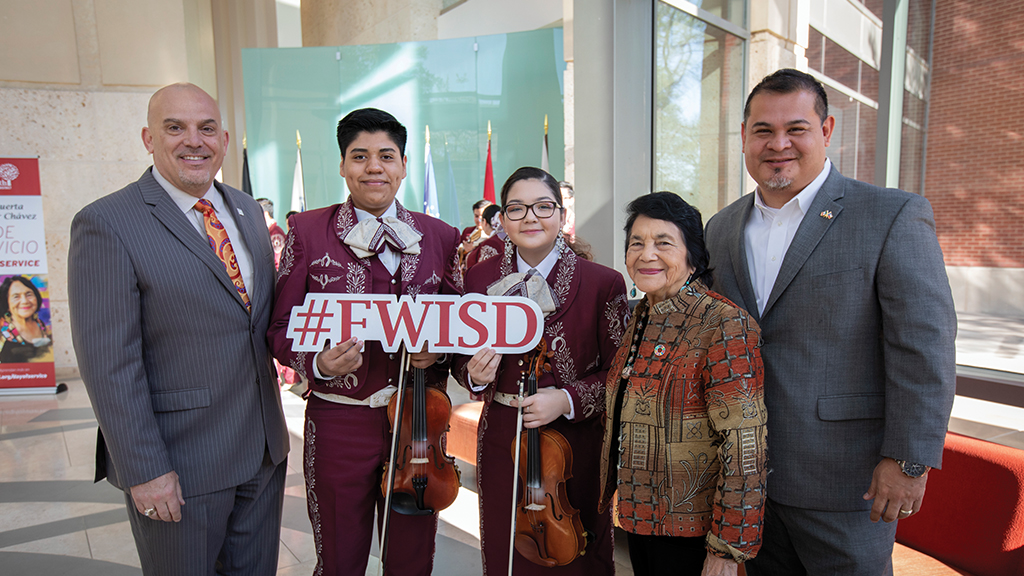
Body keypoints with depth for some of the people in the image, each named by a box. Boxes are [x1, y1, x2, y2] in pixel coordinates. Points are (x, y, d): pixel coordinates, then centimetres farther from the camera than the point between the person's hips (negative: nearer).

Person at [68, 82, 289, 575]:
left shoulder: (247, 211, 7)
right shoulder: (104, 225, -13)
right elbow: (108, 363, -15)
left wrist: (274, 424, 10)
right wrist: (144, 471, -15)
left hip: (265, 451, 6)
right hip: (181, 464, -6)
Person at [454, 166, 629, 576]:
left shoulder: (602, 283, -9)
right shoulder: (480, 279, -1)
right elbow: (461, 361, 8)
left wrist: (567, 399, -20)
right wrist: (474, 374, -13)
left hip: (575, 444, -2)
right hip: (501, 444, 2)